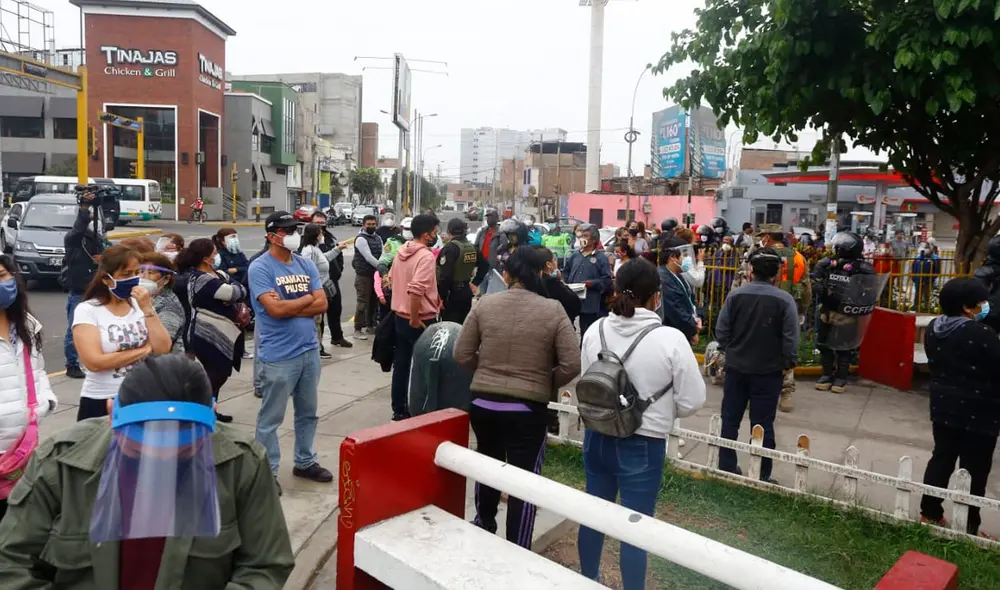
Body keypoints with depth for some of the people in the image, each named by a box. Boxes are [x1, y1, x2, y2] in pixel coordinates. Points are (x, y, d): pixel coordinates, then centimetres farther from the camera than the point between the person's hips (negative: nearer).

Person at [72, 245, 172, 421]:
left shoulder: (140, 304, 2)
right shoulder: (87, 310, -9)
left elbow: (163, 349, -8)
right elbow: (94, 362, -19)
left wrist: (147, 309, -16)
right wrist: (145, 350, -12)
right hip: (101, 402, -4)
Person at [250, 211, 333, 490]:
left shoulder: (306, 265, 8)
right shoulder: (260, 268, -10)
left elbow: (322, 304, 1)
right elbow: (275, 309, -21)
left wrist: (288, 307, -11)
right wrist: (307, 298, -6)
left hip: (310, 350, 7)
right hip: (278, 356, -6)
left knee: (308, 412, 18)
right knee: (271, 418, 5)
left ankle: (305, 462, 34)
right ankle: (267, 472, 18)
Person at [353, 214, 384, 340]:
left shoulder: (378, 238, 13)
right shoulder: (361, 239, -12)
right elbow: (368, 257, -20)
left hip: (375, 274, 7)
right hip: (363, 275, -7)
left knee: (373, 302, 14)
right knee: (363, 302, -6)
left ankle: (370, 326, 26)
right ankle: (358, 329, 0)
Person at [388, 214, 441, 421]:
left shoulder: (401, 251, 7)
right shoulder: (425, 256, -20)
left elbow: (392, 279, 18)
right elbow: (416, 290, -32)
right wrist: (415, 320, -22)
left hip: (400, 316, 8)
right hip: (421, 320, -8)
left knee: (401, 364, 15)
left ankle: (399, 409, 24)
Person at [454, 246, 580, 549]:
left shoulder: (484, 305, -4)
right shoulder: (553, 310, -9)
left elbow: (462, 355, -1)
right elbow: (572, 365, -11)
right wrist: (546, 383, 5)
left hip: (482, 403, 3)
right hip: (528, 408, -3)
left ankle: (483, 526, 47)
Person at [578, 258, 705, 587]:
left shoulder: (595, 331, -7)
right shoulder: (671, 339, -19)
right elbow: (692, 401, -11)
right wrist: (659, 411, 7)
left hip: (597, 437, 5)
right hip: (643, 445, -5)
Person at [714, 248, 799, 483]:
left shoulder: (735, 295, -8)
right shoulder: (785, 300, -13)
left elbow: (721, 331, -5)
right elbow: (790, 338, -13)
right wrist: (789, 362, 4)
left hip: (736, 368, 2)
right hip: (768, 371, -2)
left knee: (730, 420, 14)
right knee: (763, 425, 6)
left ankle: (726, 469, 24)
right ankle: (761, 476, 14)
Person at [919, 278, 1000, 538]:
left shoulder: (933, 329, 1)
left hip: (942, 406, 7)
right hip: (978, 411, -7)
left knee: (941, 458, 16)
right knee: (974, 469, 5)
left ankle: (929, 513, 23)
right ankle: (968, 528, 14)